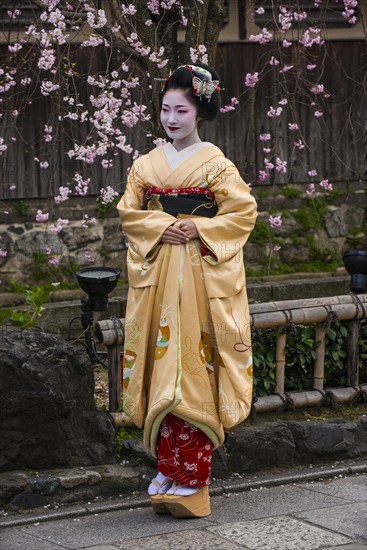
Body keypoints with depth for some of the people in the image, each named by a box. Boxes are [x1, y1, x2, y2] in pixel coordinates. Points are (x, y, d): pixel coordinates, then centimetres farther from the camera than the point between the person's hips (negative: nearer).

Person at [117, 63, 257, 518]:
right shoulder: (147, 164, 11)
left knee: (195, 368, -6)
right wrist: (162, 227, -7)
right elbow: (129, 211, 10)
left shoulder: (216, 164, -1)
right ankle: (169, 468, 9)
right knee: (163, 368, 1)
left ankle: (191, 479, -3)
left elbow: (243, 212, -4)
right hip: (157, 273, 4)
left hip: (202, 275, -4)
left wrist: (197, 228, -13)